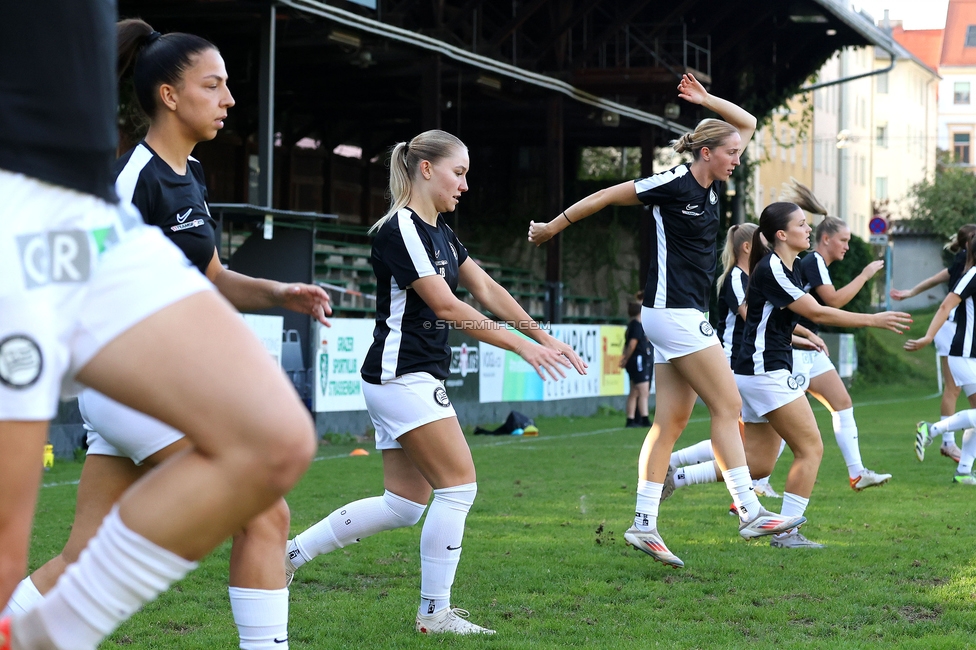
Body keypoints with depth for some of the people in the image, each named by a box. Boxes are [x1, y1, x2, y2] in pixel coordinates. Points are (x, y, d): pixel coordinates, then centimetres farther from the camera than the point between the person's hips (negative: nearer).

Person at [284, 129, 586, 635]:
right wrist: (522, 346, -17)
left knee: (404, 505, 8)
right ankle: (434, 613, 0)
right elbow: (446, 307, -18)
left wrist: (544, 337, 11)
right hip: (401, 377, -10)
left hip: (417, 380, 10)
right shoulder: (400, 229, -14)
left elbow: (487, 290, 17)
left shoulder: (438, 231, 15)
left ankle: (290, 553, 16)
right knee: (459, 485, -9)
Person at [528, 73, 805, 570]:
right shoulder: (674, 183, -12)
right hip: (674, 311, -9)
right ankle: (750, 512, -8)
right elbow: (607, 196, -4)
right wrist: (554, 226, 2)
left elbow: (747, 123, 22)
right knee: (728, 406, -9)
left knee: (672, 420, 4)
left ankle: (644, 524, 4)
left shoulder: (711, 186, 12)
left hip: (686, 315, 9)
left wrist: (707, 101, 10)